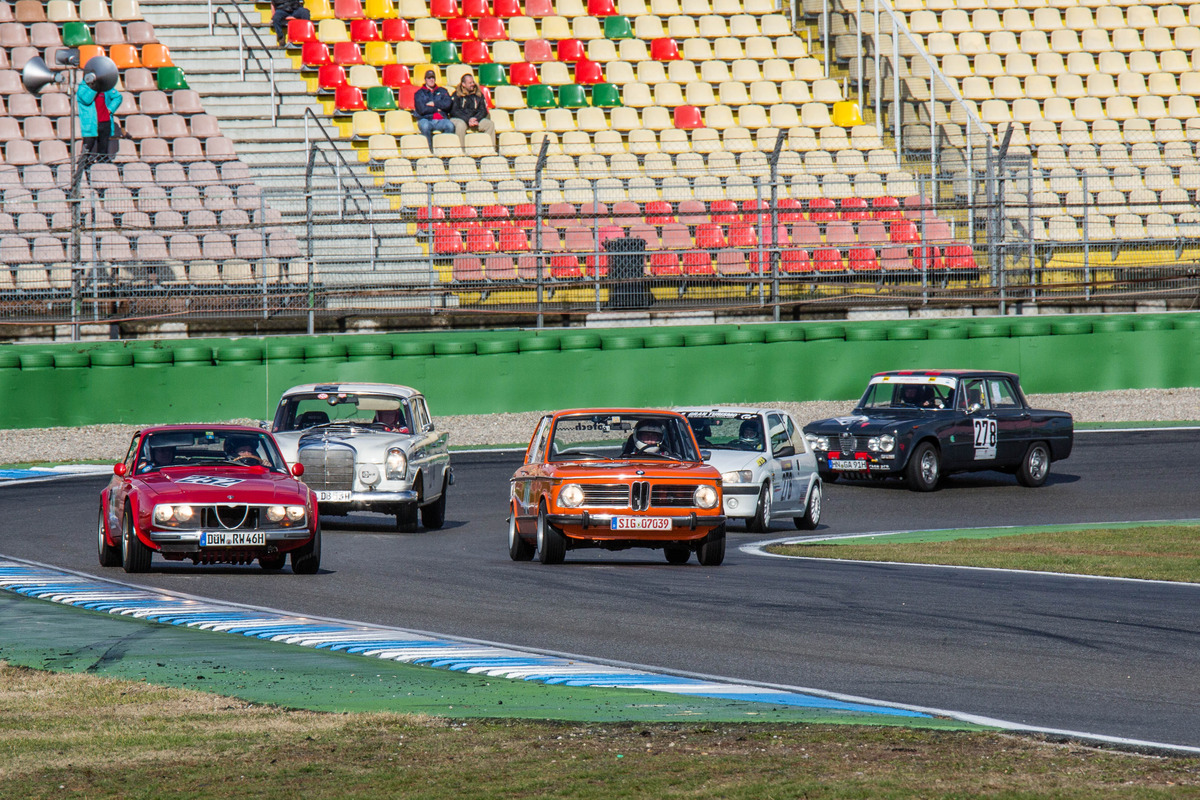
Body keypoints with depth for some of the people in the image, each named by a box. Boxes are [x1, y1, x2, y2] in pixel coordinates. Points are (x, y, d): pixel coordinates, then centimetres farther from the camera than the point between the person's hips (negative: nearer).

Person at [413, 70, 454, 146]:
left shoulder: (442, 91, 19)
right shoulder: (419, 93, 11)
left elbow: (447, 104, 2)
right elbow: (422, 109, -4)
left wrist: (433, 104, -1)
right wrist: (437, 109, 1)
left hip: (441, 120, 2)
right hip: (426, 119, -2)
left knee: (450, 126, -31)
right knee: (425, 126, -38)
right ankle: (429, 150, -30)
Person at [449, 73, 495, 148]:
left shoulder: (478, 95, 14)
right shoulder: (457, 95, 2)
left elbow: (483, 111, 10)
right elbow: (454, 111, -7)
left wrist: (475, 119, -11)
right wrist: (467, 120, -18)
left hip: (474, 119, 4)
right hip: (459, 119, -4)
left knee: (490, 124, -17)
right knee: (461, 125, -39)